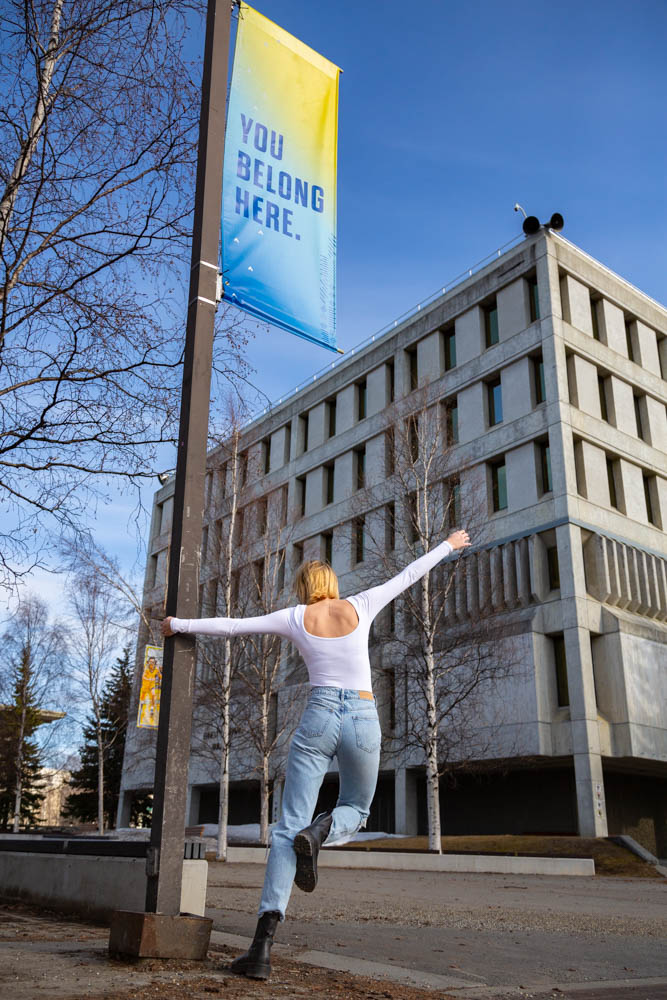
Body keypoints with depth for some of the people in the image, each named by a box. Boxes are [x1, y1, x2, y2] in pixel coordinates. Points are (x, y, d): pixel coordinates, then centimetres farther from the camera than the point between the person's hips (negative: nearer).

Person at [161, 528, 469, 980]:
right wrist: (448, 545, 30)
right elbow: (408, 575, 16)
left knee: (288, 828, 0)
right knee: (356, 810, 24)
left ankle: (264, 943, -13)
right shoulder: (360, 606, 6)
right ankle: (319, 832, -13)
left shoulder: (295, 617, 5)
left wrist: (180, 625, 23)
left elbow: (232, 626, 9)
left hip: (318, 719, 0)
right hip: (363, 721, 1)